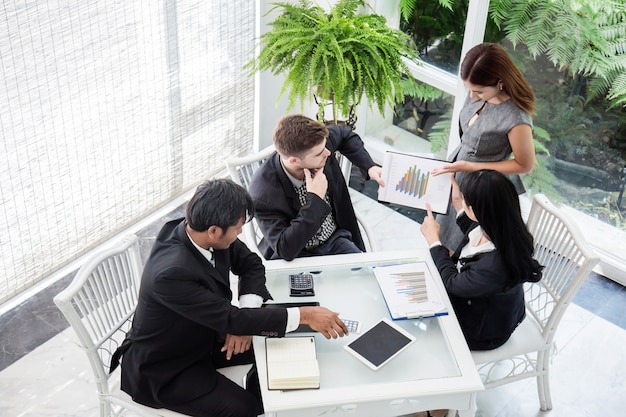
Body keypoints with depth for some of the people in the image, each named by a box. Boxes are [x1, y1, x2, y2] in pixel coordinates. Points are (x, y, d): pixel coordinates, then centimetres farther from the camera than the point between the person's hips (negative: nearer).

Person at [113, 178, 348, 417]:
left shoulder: (197, 231, -15)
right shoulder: (172, 272, -36)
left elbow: (250, 263, -1)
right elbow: (231, 319, -32)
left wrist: (241, 322, -16)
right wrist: (304, 315, -29)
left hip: (201, 338, 8)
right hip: (162, 368, -7)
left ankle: (257, 397, 27)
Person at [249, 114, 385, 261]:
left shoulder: (317, 144, -13)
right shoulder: (263, 192, -27)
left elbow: (344, 134, 12)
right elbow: (285, 249, -30)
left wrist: (369, 166, -1)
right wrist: (315, 199, -31)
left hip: (335, 240, 5)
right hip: (297, 256, -5)